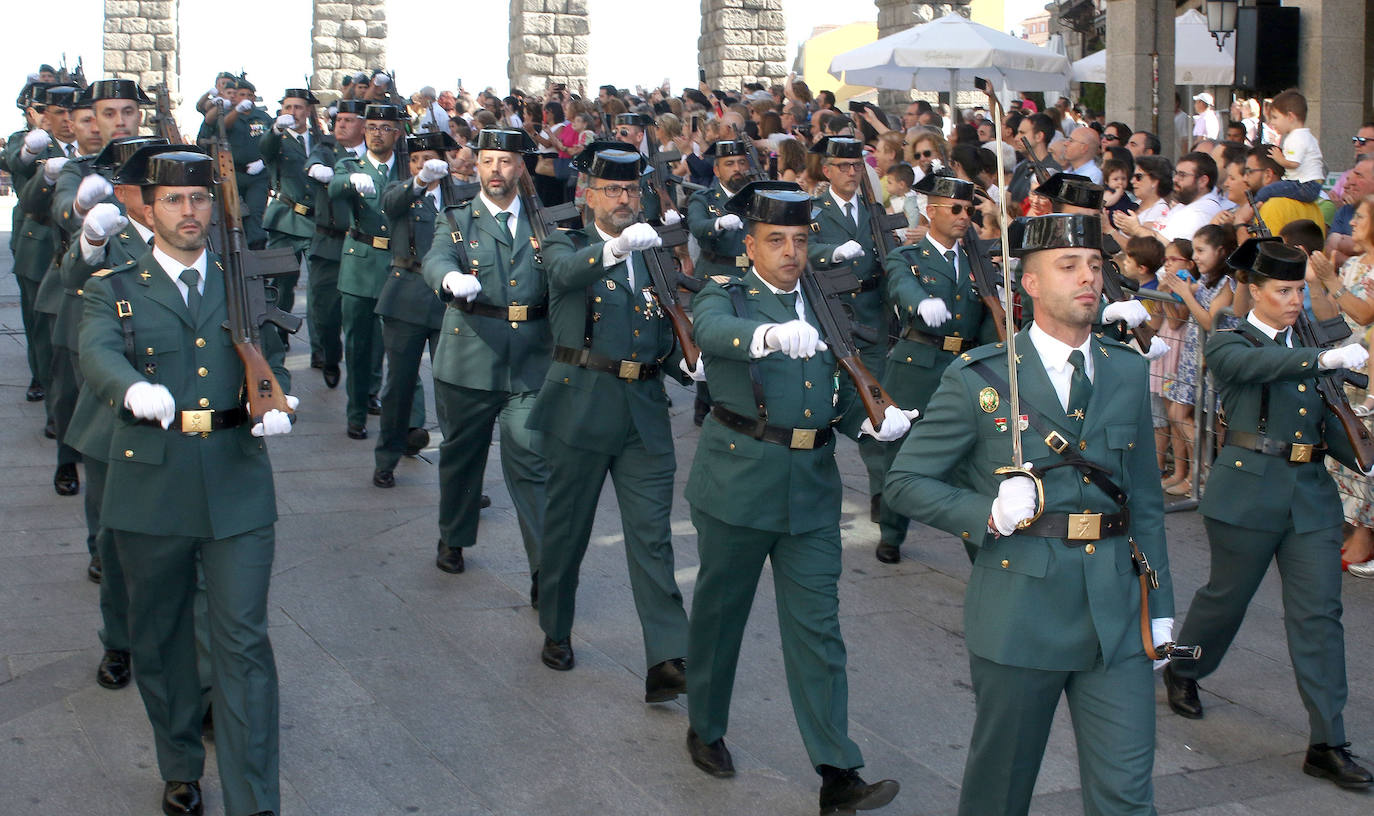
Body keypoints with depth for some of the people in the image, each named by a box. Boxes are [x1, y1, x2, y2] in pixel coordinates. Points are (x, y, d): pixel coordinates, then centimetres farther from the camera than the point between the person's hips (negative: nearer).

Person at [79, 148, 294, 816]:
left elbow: (271, 362, 10)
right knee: (159, 638, 14)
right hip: (150, 490, 0)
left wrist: (276, 404, -14)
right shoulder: (114, 290, 3)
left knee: (243, 645, -3)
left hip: (237, 488, 0)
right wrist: (134, 389, -39)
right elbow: (97, 354, -16)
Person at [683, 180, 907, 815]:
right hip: (737, 482, -3)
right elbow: (713, 332, -28)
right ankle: (705, 729, 34)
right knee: (720, 612, 12)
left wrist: (875, 422, -10)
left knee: (816, 629, 0)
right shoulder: (726, 297, -2)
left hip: (813, 488, 3)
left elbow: (840, 397, 13)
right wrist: (771, 334, -49)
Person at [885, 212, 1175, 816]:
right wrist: (987, 514, -18)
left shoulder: (1128, 373, 9)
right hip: (1019, 617, -3)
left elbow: (1146, 499, 16)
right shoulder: (979, 379, -5)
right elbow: (904, 482, -2)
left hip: (1117, 619, 3)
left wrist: (1161, 603, 14)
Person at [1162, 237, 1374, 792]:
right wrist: (1326, 358, -42)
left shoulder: (1306, 346, 14)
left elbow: (1326, 424, 12)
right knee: (1227, 596, 10)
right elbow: (1263, 365, -27)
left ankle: (1327, 745, 1)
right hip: (1249, 492, -4)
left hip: (1312, 496, 5)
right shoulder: (1229, 346, -3)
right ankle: (1182, 672, 40)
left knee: (1319, 613, -1)